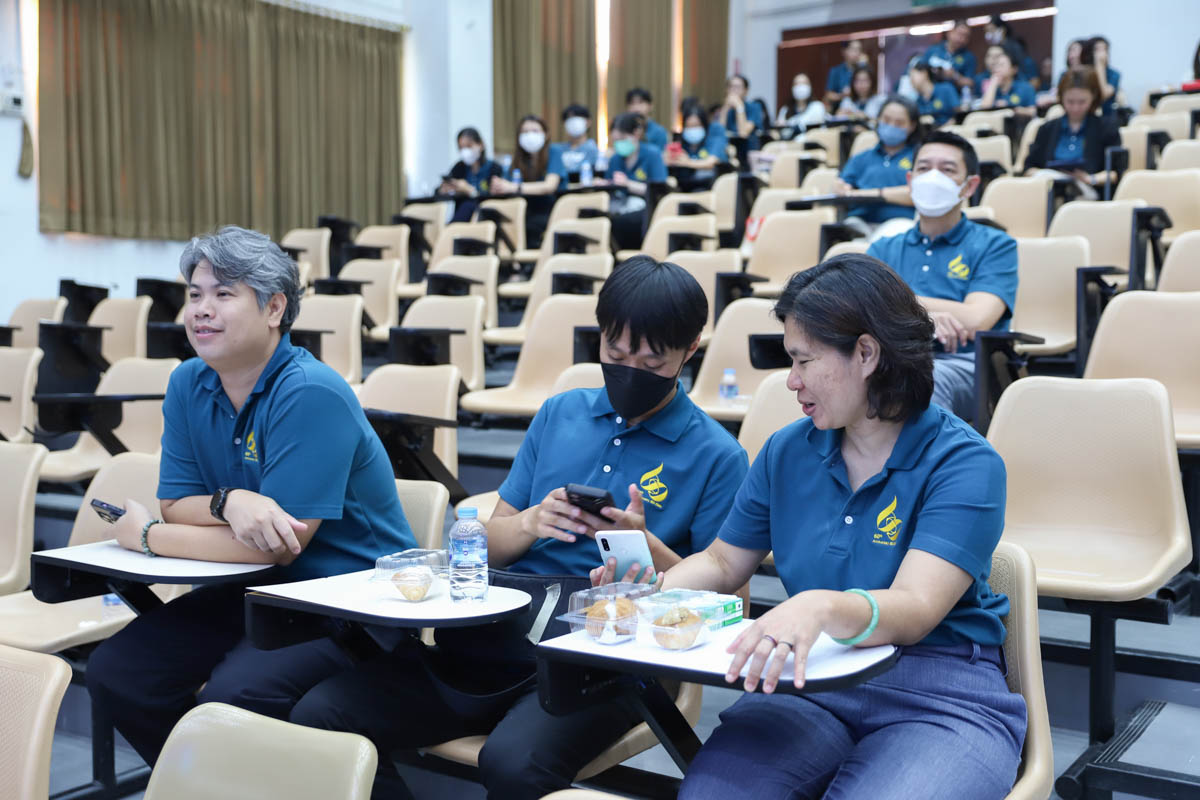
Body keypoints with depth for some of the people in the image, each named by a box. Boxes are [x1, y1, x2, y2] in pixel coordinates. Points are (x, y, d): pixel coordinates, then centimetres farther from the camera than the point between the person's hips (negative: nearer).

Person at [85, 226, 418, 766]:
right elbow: (176, 506, 2)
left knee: (233, 695, -30)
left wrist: (148, 535, -12)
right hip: (252, 589, 8)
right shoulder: (188, 385, 3)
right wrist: (230, 502, -23)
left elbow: (279, 548, -23)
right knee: (113, 672, -5)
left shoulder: (311, 395, -22)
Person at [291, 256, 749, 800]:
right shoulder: (560, 415, 17)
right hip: (503, 631, 5)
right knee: (318, 714, -15)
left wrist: (644, 545, -15)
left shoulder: (717, 456, 4)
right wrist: (531, 522, -4)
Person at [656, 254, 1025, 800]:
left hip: (940, 698, -3)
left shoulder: (964, 463, -9)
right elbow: (722, 563, 18)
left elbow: (915, 609, -22)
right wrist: (652, 591, -3)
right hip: (810, 684, 4)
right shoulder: (787, 451, 9)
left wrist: (820, 607, -43)